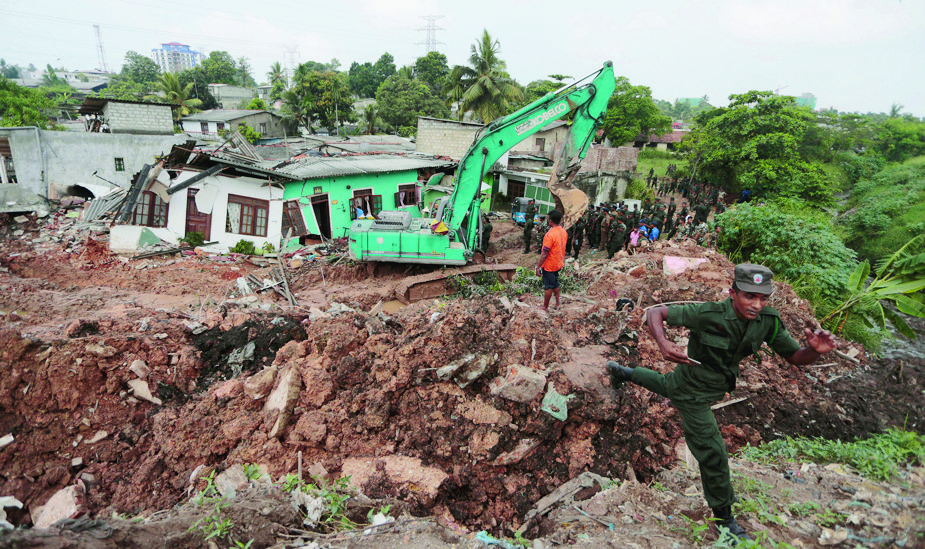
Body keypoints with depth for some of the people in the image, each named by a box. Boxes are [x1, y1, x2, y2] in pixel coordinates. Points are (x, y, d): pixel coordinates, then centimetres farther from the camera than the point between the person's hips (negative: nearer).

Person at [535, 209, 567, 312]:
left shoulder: (550, 234, -27)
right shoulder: (563, 231, -2)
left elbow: (544, 254, -24)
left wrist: (538, 266, -17)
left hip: (549, 265, -7)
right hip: (558, 264, 7)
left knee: (548, 287, 6)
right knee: (555, 284, 24)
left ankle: (545, 307, 19)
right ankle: (557, 303, 35)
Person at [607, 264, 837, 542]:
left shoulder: (768, 321, -19)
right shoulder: (709, 314, -34)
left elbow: (795, 357, -12)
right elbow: (655, 312, -28)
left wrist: (815, 350, -36)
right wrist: (663, 343, -47)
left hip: (715, 385, 7)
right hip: (693, 394, -6)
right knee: (713, 454, 0)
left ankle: (624, 373, 63)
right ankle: (723, 518, 25)